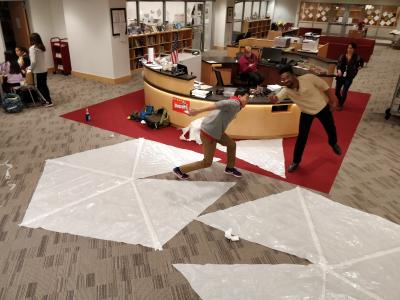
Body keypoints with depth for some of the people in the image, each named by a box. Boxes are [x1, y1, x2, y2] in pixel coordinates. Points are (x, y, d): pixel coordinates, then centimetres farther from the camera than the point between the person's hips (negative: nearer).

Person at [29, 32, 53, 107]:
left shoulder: (32, 48, -16)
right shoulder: (41, 47, 6)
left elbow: (33, 61, -24)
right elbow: (39, 59, 11)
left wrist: (31, 69, -8)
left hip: (39, 71, -7)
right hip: (44, 70, 7)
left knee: (40, 87, 3)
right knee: (44, 86, 16)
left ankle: (49, 102, 5)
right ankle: (47, 100, 24)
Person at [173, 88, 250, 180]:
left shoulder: (233, 104, 16)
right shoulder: (235, 103, -16)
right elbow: (219, 104, -32)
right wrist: (198, 110, -43)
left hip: (214, 130, 10)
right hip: (209, 132, -10)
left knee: (232, 144, 21)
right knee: (207, 162, 3)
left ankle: (230, 168, 39)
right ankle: (179, 170, 14)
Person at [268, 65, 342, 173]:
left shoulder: (308, 78, -29)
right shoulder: (286, 90, -25)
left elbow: (323, 85, -14)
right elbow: (277, 98, -42)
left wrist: (331, 99, -6)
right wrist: (273, 98, -67)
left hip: (322, 107, 0)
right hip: (307, 112, 0)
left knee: (331, 128, 19)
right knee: (302, 137, -7)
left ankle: (334, 144, 55)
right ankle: (296, 162, 11)